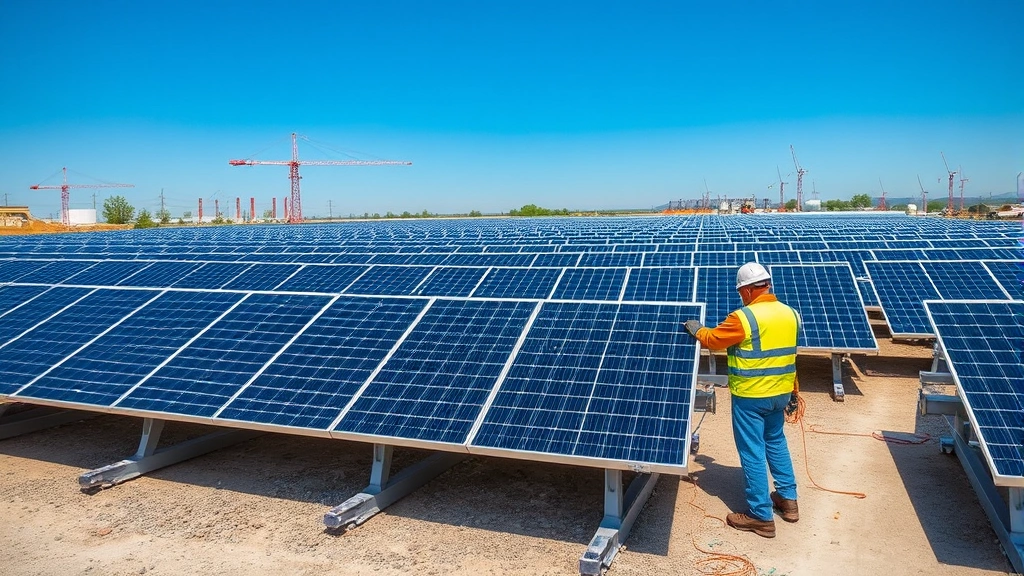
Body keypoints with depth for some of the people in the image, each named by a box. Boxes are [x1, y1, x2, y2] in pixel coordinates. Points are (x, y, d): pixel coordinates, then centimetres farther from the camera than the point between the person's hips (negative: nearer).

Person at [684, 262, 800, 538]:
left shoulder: (743, 317, -20)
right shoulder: (790, 314, 1)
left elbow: (713, 340, -8)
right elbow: (787, 355, 11)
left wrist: (696, 329, 13)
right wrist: (792, 392, 19)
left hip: (750, 396, -7)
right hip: (780, 393, 7)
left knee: (752, 453, 2)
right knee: (776, 442, 25)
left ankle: (761, 516, 11)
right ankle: (788, 499, 35)